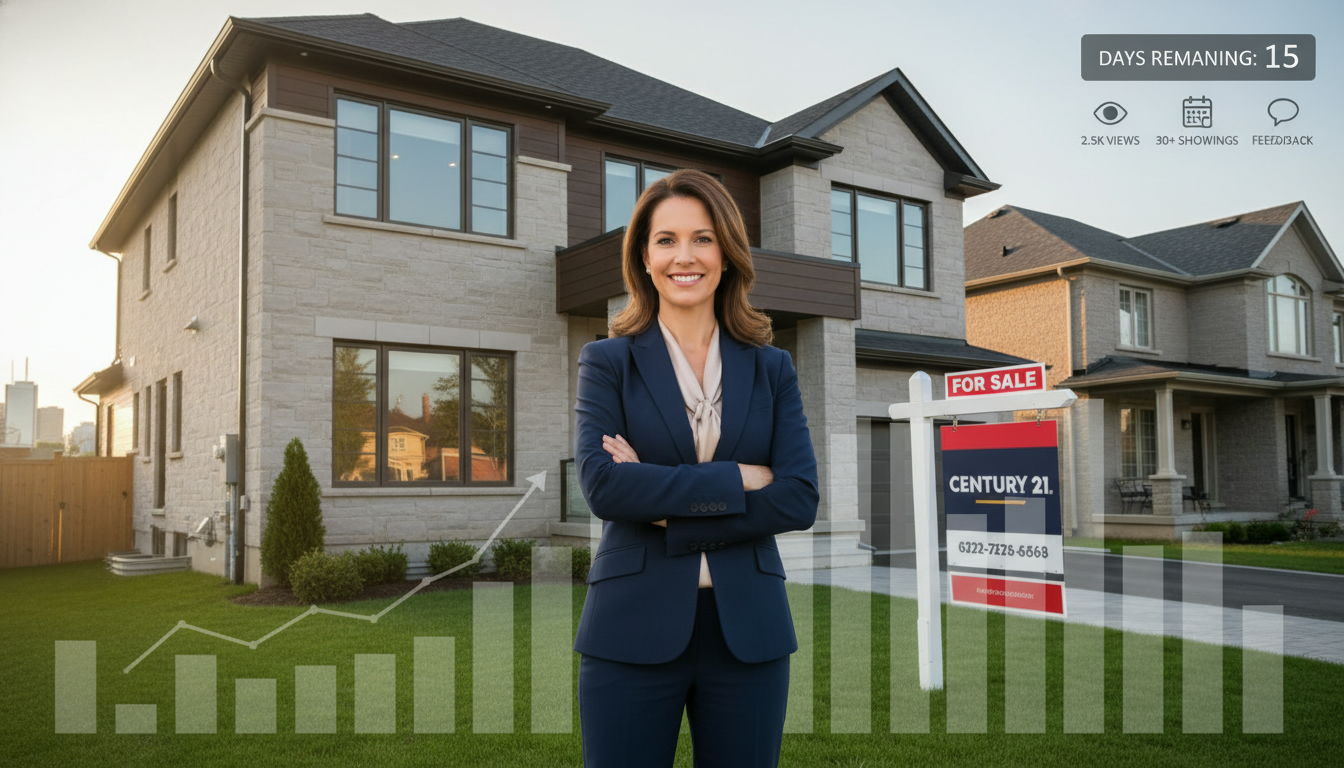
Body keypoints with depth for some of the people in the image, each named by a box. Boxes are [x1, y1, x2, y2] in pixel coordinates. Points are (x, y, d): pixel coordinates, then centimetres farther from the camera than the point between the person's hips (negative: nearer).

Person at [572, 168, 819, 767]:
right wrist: (738, 480, -13)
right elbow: (600, 484, -12)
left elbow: (800, 499, -4)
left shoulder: (771, 369, 8)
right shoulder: (608, 362, 3)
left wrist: (668, 511, -12)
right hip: (635, 631, -2)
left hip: (747, 633, 2)